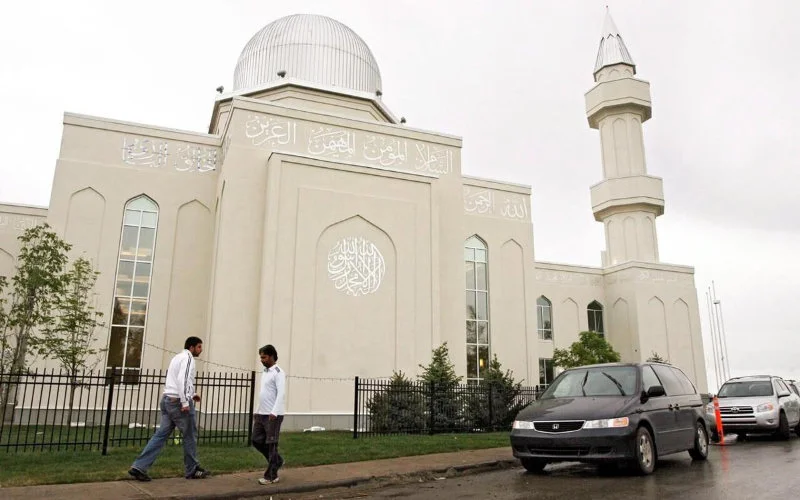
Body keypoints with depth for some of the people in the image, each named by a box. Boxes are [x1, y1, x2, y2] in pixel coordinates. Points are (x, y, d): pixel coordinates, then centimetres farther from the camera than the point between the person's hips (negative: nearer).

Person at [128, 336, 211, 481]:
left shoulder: (177, 357, 22)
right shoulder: (187, 357, -9)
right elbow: (182, 379, -22)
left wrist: (191, 394, 26)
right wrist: (185, 402, -24)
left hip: (167, 399, 9)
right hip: (178, 401, -9)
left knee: (161, 435, 7)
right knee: (190, 435, 3)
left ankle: (139, 467, 0)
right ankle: (192, 470, 13)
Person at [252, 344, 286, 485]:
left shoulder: (278, 373, -12)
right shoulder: (265, 372, 16)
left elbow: (281, 394, -20)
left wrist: (274, 413, -26)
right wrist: (257, 411, 19)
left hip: (273, 415, -9)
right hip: (261, 414, 9)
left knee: (271, 444, -3)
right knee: (257, 441, 10)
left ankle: (271, 476, 6)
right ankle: (277, 461, 28)